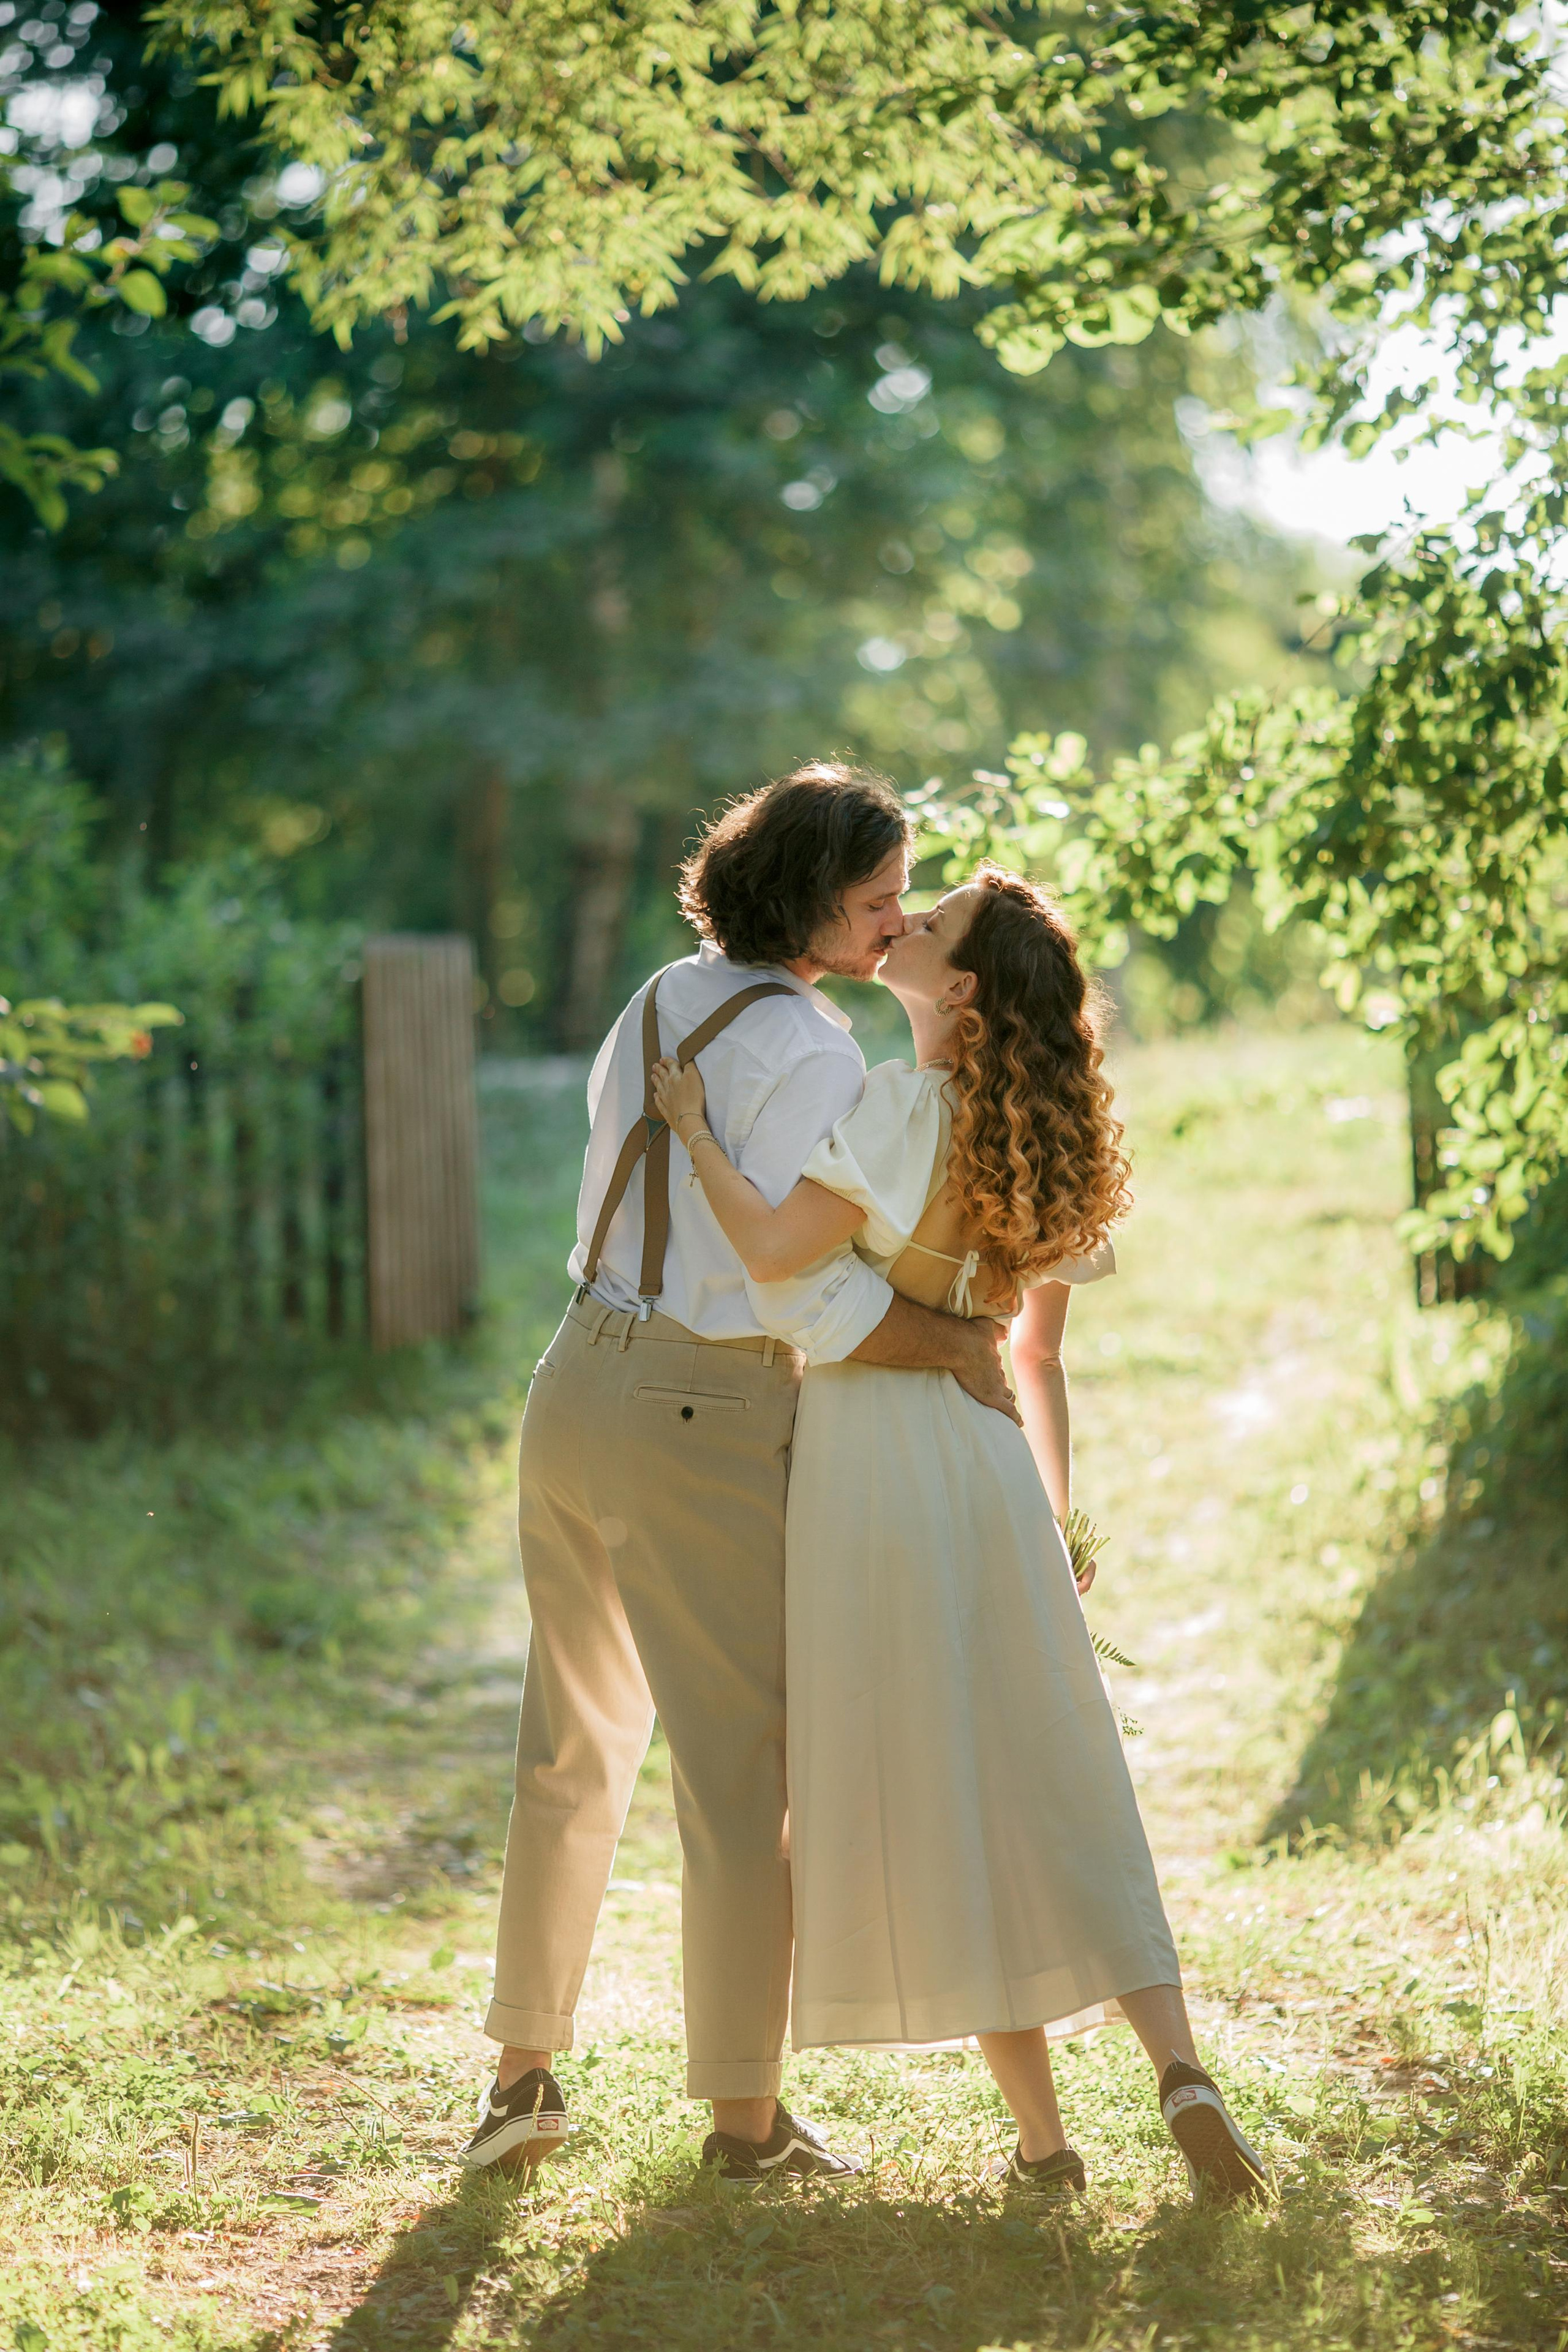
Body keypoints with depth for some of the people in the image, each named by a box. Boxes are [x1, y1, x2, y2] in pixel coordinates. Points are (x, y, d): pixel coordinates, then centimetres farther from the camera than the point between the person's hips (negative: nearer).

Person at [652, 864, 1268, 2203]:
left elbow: (777, 1252, -21)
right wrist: (1052, 1519, 22)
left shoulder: (905, 1104, -11)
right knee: (1057, 1791, 9)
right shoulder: (1042, 1144, 11)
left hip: (867, 1459, -6)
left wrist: (693, 1130, -8)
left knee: (936, 1802, 1)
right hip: (985, 1456, 6)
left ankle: (1041, 2135, 4)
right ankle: (1180, 2070, -7)